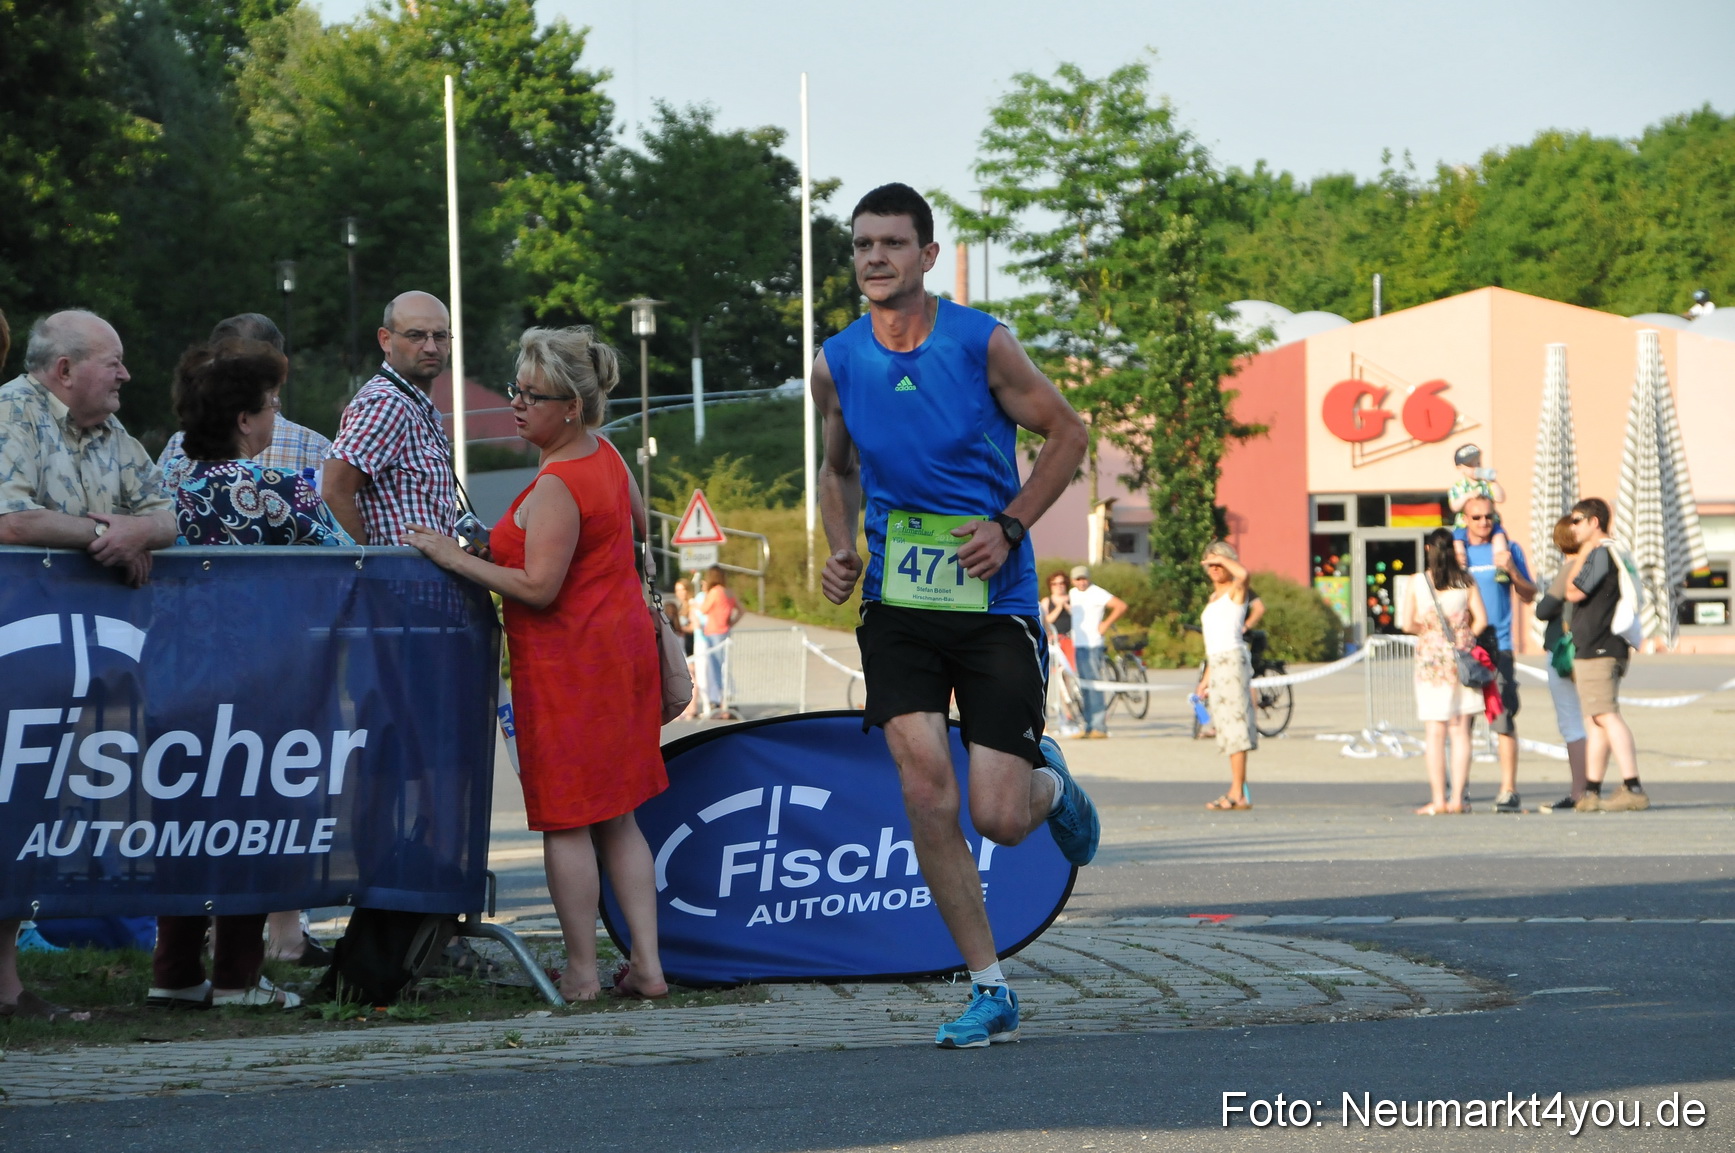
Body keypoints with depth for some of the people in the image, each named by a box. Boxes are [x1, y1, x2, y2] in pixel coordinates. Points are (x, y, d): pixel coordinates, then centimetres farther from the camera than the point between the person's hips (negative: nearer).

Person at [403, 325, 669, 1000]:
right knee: (615, 818, 12)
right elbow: (641, 527, 25)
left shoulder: (556, 487, -20)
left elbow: (539, 587, -24)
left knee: (565, 822, -2)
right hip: (620, 651, 9)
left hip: (567, 666, -9)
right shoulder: (607, 458, 8)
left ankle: (583, 971, 0)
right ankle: (647, 964, 9)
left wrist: (457, 560, -18)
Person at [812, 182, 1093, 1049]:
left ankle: (1049, 784, 34)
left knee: (998, 819, -6)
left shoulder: (981, 344, -8)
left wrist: (1009, 527, -11)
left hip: (993, 603, -2)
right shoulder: (837, 365, 1)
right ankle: (989, 991, -3)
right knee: (924, 785, -14)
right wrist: (841, 553, 1)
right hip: (897, 604, 2)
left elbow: (1066, 435, 2)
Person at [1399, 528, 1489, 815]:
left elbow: (1407, 624, -9)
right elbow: (1481, 620, -1)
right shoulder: (1466, 581, 2)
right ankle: (1457, 798, 3)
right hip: (1462, 658, 2)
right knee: (1461, 731, 5)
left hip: (1431, 658, -2)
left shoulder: (1416, 582, -3)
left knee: (1435, 733, 0)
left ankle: (1438, 801, -3)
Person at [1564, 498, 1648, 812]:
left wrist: (1581, 554, -7)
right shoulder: (1612, 553, 22)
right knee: (1596, 720, 11)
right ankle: (1591, 794, 13)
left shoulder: (1601, 553, -11)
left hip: (1598, 650, -11)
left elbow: (1574, 592, -15)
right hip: (1594, 650, 11)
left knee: (1606, 716, -15)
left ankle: (1633, 789, -23)